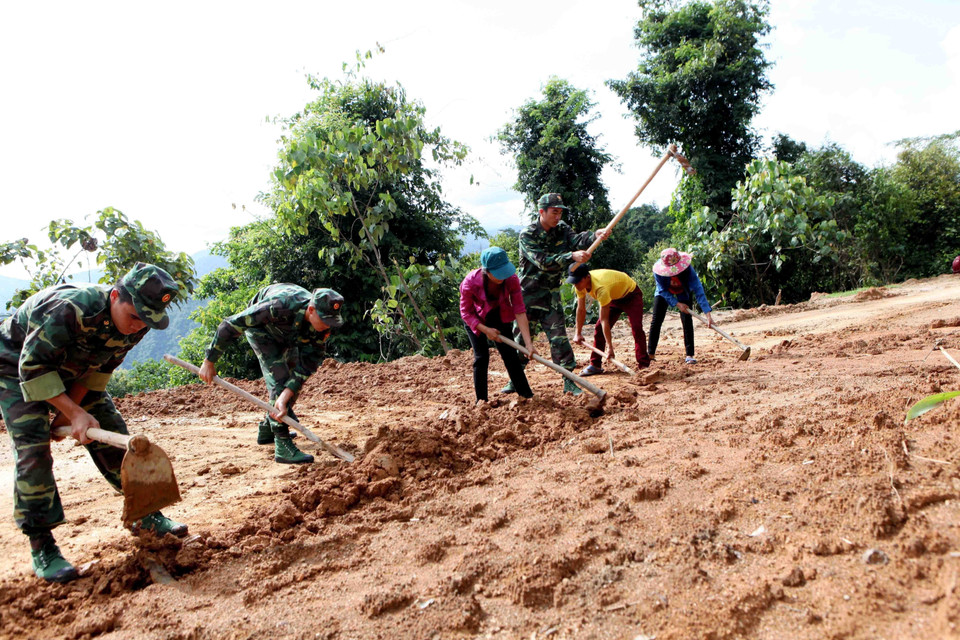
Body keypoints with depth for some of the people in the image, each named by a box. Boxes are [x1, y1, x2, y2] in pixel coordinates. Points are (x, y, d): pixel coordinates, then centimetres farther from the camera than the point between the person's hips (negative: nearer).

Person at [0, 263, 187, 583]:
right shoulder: (68, 309, -40)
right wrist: (74, 413, -33)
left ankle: (144, 514, 10)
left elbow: (100, 370, -7)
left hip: (70, 369, 6)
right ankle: (41, 547, -7)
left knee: (111, 433, -1)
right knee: (33, 448, -17)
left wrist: (67, 411, -14)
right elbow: (33, 367, -31)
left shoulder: (137, 324, -19)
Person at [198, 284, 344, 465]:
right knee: (279, 381, -19)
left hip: (286, 334, 6)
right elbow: (231, 324, -35)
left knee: (294, 382, 9)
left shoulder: (323, 323, -30)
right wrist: (210, 361, -29)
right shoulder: (279, 307, -45)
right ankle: (283, 447, -19)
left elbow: (309, 364, -27)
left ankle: (267, 430, 26)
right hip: (260, 328, -6)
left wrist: (286, 396, -38)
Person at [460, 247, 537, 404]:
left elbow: (519, 311, -29)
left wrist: (528, 344, -33)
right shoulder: (470, 282, -35)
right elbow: (466, 312, -21)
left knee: (510, 354, 1)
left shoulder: (511, 279, -30)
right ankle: (481, 400, 4)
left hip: (499, 316, 2)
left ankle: (527, 395, 8)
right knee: (481, 357, -8)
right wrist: (486, 330, -27)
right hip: (476, 319, -2)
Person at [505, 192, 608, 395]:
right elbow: (543, 261, -26)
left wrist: (595, 235, -39)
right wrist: (571, 256, -37)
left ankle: (568, 382, 4)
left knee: (559, 338, -2)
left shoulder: (561, 229, 2)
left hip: (551, 297, 3)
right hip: (528, 295, -3)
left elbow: (576, 240, -18)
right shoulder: (527, 235, -13)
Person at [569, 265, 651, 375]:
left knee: (636, 328, -23)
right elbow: (581, 309, -8)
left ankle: (644, 366, -18)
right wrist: (578, 334, -6)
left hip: (630, 294, -7)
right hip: (614, 297, 7)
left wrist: (609, 347, -39)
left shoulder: (601, 288, -43)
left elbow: (604, 320, -42)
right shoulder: (580, 284, -21)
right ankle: (595, 365, 5)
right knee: (599, 329, -2)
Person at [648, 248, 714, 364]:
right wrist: (677, 304, -32)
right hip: (664, 293, 1)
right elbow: (663, 290, -22)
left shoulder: (687, 268, -38)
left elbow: (698, 289, -40)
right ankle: (650, 353, 5)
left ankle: (690, 355, -7)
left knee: (687, 320, -12)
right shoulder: (658, 270, -36)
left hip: (683, 293, -1)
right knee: (656, 321, -4)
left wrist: (708, 314, -45)